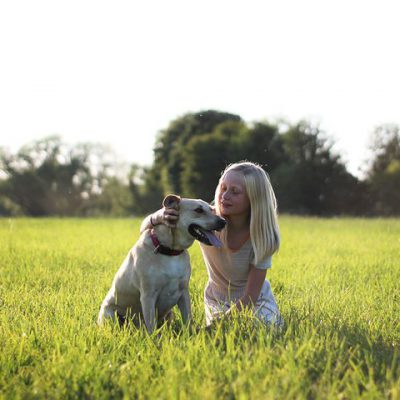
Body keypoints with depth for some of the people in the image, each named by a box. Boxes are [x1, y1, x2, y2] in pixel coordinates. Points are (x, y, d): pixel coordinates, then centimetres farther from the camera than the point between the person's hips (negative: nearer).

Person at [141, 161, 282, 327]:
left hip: (257, 301, -1)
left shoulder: (262, 234, -26)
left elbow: (250, 297, -22)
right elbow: (145, 230, -21)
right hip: (217, 302, 1)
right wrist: (158, 217, -44)